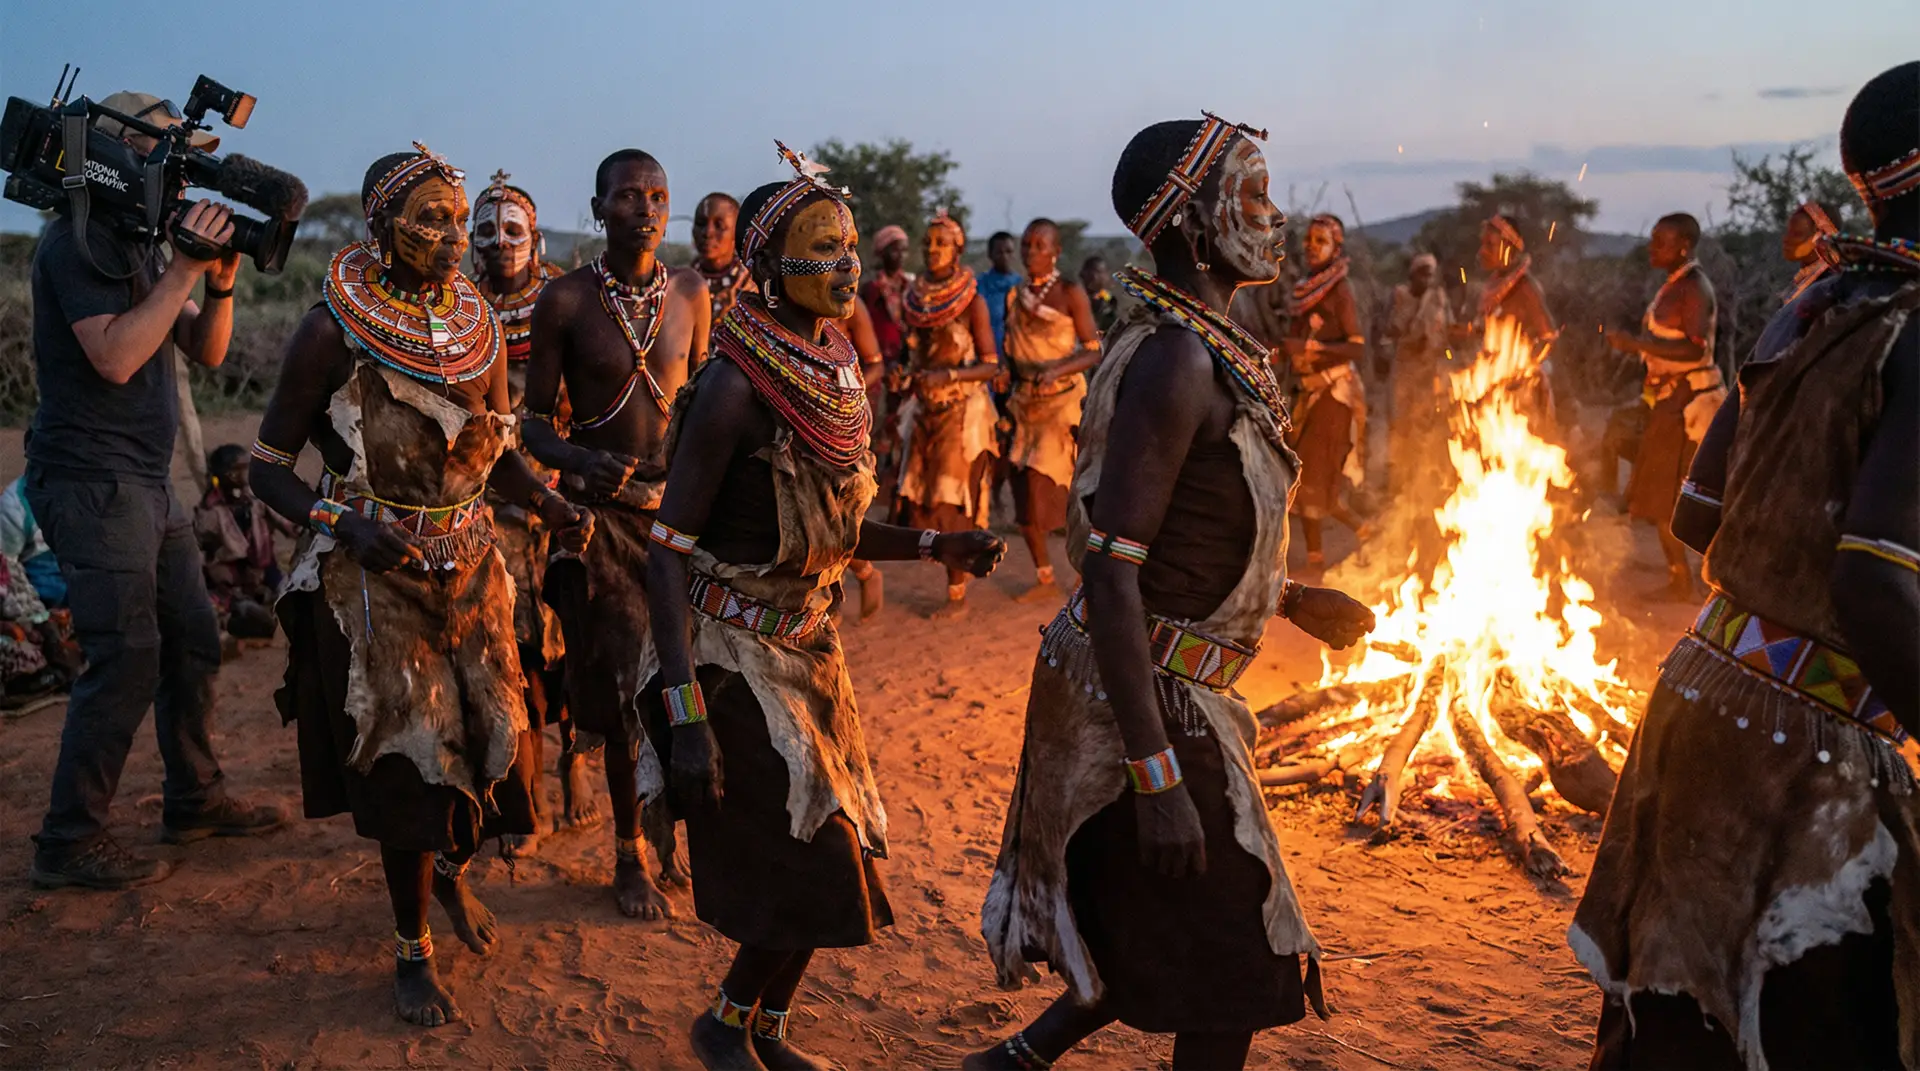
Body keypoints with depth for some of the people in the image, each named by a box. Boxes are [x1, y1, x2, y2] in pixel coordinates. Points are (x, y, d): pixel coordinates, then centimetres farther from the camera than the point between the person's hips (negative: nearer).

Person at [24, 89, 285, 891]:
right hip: (93, 482, -9)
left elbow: (206, 351, 15)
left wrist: (220, 282, -3)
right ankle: (68, 842, -1)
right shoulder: (76, 241, -11)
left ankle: (194, 800, 24)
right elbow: (114, 357, -22)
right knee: (127, 659, -10)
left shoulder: (139, 244, 16)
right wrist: (185, 269, -20)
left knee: (193, 639, 12)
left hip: (146, 485, 9)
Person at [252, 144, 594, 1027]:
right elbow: (268, 467, -10)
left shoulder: (476, 324, 1)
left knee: (491, 733, 9)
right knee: (412, 753, -3)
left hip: (470, 564, 5)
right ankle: (412, 949, 19)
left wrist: (550, 505, -6)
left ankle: (452, 871, 42)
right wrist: (347, 524, -26)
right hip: (375, 574, -5)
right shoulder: (334, 331, -14)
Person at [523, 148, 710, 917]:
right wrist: (580, 460, -22)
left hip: (678, 501, 3)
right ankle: (630, 854, 19)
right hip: (602, 508, -3)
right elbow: (534, 417, -2)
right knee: (623, 687, 2)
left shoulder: (691, 294, 5)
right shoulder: (566, 300, -5)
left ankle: (672, 827, 28)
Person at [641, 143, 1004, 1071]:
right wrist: (687, 713, -26)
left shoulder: (836, 371, 3)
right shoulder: (738, 383, -20)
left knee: (828, 865, 13)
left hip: (806, 644, 8)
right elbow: (668, 552, -21)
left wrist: (933, 546, -1)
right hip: (734, 654, -7)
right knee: (817, 872, -3)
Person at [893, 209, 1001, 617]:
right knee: (919, 498, 2)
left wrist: (949, 375, -23)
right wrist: (905, 375, 2)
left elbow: (991, 366, -11)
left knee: (953, 503, -3)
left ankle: (957, 594, 6)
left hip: (963, 412, -5)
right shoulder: (915, 299, 6)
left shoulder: (972, 301, -9)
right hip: (925, 411, 5)